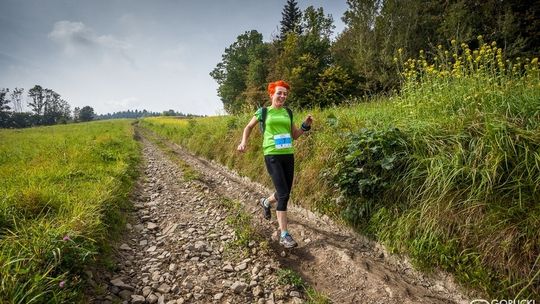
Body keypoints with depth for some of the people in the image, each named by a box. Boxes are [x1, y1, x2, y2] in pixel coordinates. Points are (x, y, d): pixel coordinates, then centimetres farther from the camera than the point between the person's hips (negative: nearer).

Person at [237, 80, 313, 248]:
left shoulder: (288, 112, 13)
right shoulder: (263, 112, 3)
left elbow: (294, 135, 19)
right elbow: (248, 127, 17)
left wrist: (305, 126, 3)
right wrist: (244, 141, 1)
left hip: (288, 155, 5)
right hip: (272, 156, -5)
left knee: (285, 193, 12)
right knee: (283, 194, -13)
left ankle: (266, 202, 45)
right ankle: (284, 235, -3)